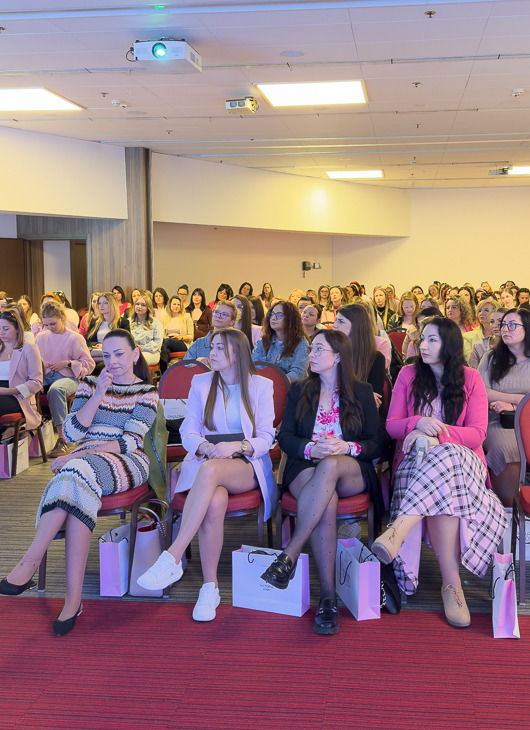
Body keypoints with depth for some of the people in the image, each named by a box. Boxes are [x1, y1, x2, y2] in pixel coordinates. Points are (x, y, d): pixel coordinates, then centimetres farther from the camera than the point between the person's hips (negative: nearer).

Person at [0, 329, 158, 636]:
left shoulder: (147, 392, 10)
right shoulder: (90, 385, 20)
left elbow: (129, 441, -5)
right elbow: (72, 433, 7)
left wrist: (76, 457, -14)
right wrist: (98, 395, -4)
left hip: (126, 464, -3)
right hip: (84, 462, 3)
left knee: (78, 471, -37)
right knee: (77, 494, -36)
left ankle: (30, 562, -41)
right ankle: (73, 598, -44)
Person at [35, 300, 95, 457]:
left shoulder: (75, 338, 4)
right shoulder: (40, 337, 18)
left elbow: (89, 363, 4)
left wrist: (67, 363, -9)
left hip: (67, 377, -4)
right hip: (44, 376, 4)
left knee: (55, 390, -41)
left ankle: (62, 438, -42)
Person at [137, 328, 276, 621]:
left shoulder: (261, 386, 9)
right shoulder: (201, 383, 16)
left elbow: (266, 438, 2)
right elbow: (188, 433, 9)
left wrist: (237, 446, -18)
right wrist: (206, 448, -14)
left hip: (247, 466, -2)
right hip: (205, 460, 2)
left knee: (209, 470, -39)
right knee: (215, 502, -36)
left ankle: (172, 558, -42)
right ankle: (210, 587, -28)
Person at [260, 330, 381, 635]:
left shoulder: (362, 392, 13)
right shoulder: (299, 391, 17)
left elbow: (375, 444, 6)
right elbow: (285, 437, 8)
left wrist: (348, 447, -15)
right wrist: (311, 449, -13)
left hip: (353, 472, 0)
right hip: (305, 470, 1)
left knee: (330, 466, -39)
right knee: (327, 502, -36)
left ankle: (290, 555, -39)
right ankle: (328, 596, -38)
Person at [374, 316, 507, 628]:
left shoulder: (471, 379, 7)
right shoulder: (409, 374, 11)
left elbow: (477, 433, -2)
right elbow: (391, 424, 8)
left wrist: (436, 431, -18)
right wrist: (418, 424, -16)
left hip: (462, 457, -1)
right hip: (416, 459, 1)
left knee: (442, 460, -41)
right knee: (442, 490, -38)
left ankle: (397, 532, -51)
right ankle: (452, 585, -41)